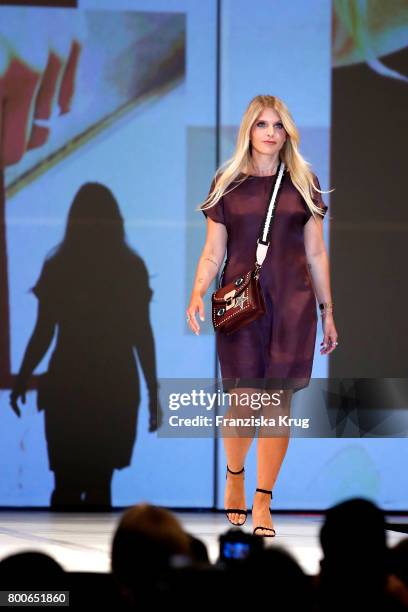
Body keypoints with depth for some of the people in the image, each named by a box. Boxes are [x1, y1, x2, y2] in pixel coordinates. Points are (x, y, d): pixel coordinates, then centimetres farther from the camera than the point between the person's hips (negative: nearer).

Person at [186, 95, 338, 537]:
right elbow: (213, 252, 7)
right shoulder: (227, 184, 6)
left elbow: (315, 254, 11)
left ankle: (263, 502, 7)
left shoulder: (304, 183, 8)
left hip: (292, 304, 1)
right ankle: (234, 476, 25)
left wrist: (327, 311, 9)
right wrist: (197, 294, -9)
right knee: (244, 403, -5)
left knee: (278, 403, -2)